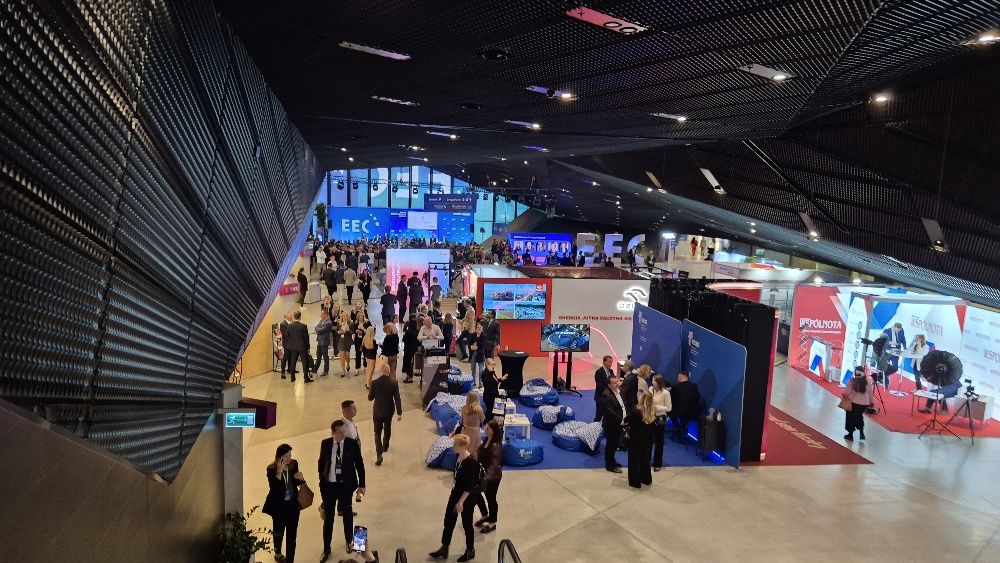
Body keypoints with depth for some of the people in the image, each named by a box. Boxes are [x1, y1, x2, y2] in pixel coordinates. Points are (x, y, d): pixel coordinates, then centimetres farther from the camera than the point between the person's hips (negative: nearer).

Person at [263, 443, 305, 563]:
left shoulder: (294, 464, -7)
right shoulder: (271, 469, -19)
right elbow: (273, 489, -27)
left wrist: (300, 479, -14)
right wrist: (279, 472, -36)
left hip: (293, 504, 2)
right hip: (278, 506, -2)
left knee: (292, 534, 4)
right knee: (279, 531, 20)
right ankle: (278, 553, 47)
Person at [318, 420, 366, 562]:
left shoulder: (352, 444, -14)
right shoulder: (325, 444, -10)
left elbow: (359, 465, -5)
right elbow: (321, 463, 5)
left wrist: (361, 484, -2)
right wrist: (322, 480, 7)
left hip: (346, 486, 0)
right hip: (329, 485, 1)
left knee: (347, 514, 18)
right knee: (328, 517, 10)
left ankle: (349, 541, 42)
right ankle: (326, 549, 26)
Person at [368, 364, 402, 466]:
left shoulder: (374, 383, -16)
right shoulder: (394, 383, -14)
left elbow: (370, 398, -6)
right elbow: (397, 399, -13)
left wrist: (370, 391, 14)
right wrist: (399, 413, -8)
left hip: (377, 412, -2)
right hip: (389, 411, 2)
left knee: (377, 433, 6)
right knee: (387, 430, 25)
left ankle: (379, 454, -10)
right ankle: (385, 447, 44)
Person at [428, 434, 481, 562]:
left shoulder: (471, 462, -28)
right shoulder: (459, 457, -3)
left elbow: (470, 486, -24)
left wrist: (461, 502, -22)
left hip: (467, 497, -8)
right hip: (456, 492, 8)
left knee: (467, 524, 10)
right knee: (449, 521, 16)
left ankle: (470, 551, 31)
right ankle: (444, 549, 31)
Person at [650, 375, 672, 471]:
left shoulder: (665, 393, -15)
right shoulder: (650, 389, -2)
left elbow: (668, 408, -12)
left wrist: (657, 407, -21)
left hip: (660, 419, -4)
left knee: (659, 442, 9)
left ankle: (657, 464, 20)